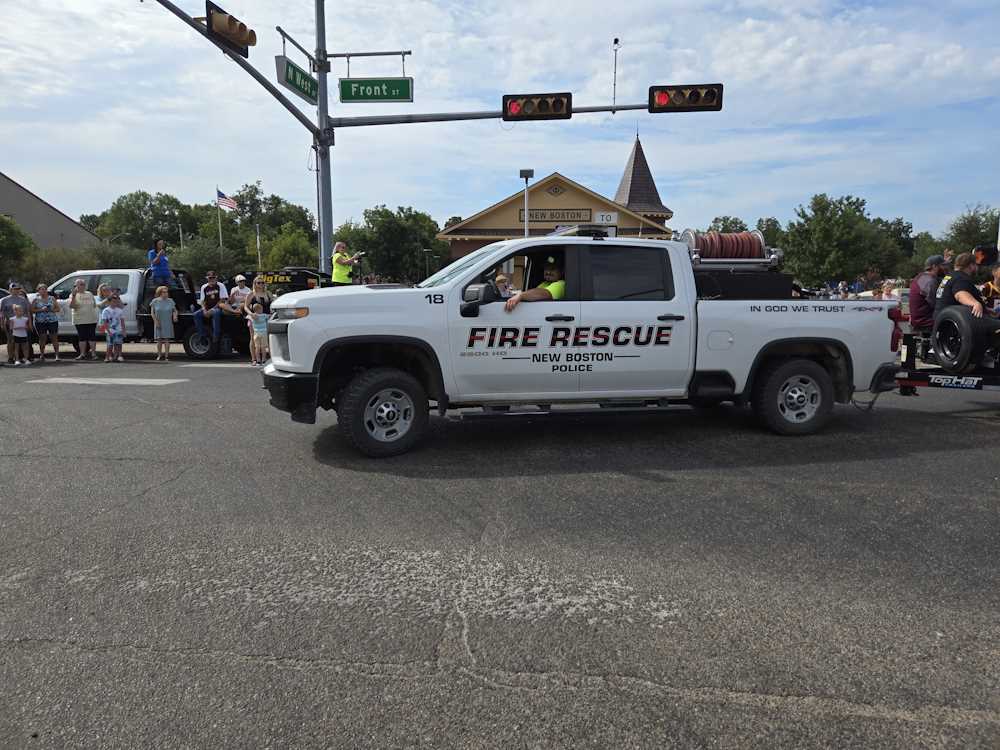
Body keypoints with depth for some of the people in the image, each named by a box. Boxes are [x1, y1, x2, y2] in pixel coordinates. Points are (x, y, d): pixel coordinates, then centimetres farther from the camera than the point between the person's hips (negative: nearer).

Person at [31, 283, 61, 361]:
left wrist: (52, 310, -10)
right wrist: (41, 310, -13)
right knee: (42, 338, 2)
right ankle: (42, 355, 11)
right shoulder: (36, 300, 6)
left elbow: (58, 308, 9)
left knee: (54, 338, -2)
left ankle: (57, 355, -1)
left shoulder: (52, 298, 9)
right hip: (40, 322, 0)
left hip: (52, 321, 0)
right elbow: (32, 310, 1)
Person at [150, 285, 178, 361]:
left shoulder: (170, 301, 5)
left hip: (168, 324, 0)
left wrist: (175, 316, -10)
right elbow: (152, 312, 2)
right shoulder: (155, 301, 1)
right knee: (159, 340, 5)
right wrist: (156, 321, -8)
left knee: (167, 339, -4)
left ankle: (166, 356, -2)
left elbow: (174, 310, 11)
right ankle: (159, 355, 16)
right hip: (159, 323, 0)